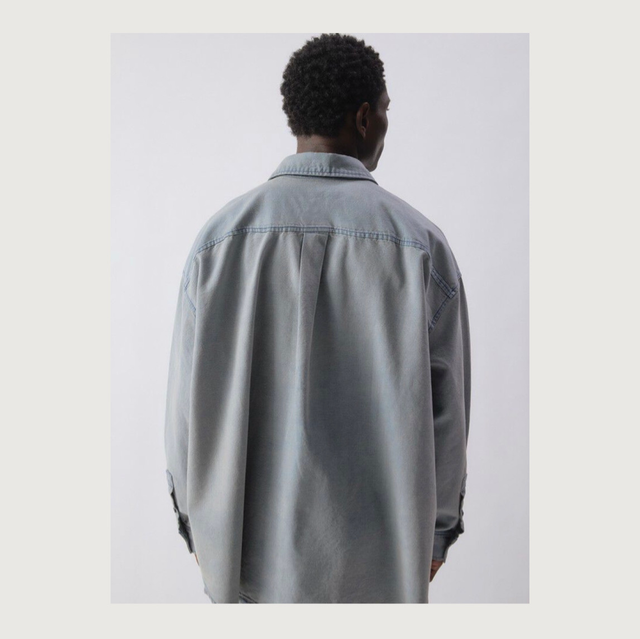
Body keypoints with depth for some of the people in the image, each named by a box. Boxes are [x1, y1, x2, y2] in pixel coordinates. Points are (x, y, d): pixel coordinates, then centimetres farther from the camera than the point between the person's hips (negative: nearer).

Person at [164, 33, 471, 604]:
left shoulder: (220, 236, -9)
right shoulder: (421, 243, -11)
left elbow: (190, 402, -4)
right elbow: (444, 411, -7)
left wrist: (197, 522, 11)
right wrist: (438, 530, 9)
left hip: (250, 546, 2)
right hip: (373, 555, -1)